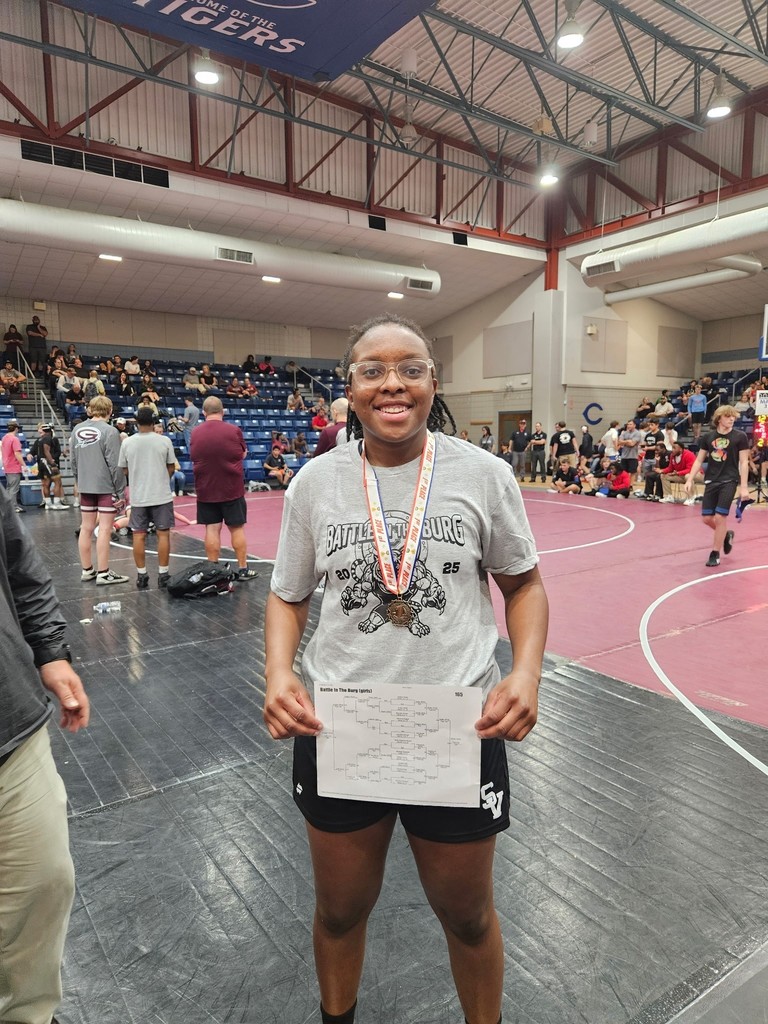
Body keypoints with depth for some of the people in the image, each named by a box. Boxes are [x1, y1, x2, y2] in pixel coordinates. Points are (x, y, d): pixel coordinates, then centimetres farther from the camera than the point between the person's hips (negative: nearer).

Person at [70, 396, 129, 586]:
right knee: (104, 529, -3)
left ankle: (87, 570, 22)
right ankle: (103, 574, 1)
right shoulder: (109, 431, -13)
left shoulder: (77, 430, 6)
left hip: (85, 487, 6)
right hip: (106, 487, -6)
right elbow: (115, 465, -15)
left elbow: (74, 461, 13)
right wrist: (121, 492, -10)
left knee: (86, 528, 12)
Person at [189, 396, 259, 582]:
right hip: (232, 488, -2)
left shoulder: (195, 433, -1)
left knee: (212, 529, 5)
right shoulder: (233, 430, -9)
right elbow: (242, 454, 3)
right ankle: (243, 569, 12)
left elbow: (193, 458, 11)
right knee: (237, 528, 6)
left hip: (206, 489, 2)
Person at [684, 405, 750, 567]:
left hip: (729, 481, -4)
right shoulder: (708, 437, 5)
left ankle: (715, 554, 5)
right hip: (711, 481, 4)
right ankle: (726, 535, 34)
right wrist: (690, 480, 1)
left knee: (720, 517, -8)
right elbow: (698, 460, 10)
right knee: (707, 518, 3)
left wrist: (744, 486, -10)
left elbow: (744, 462, -5)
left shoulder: (740, 436, -4)